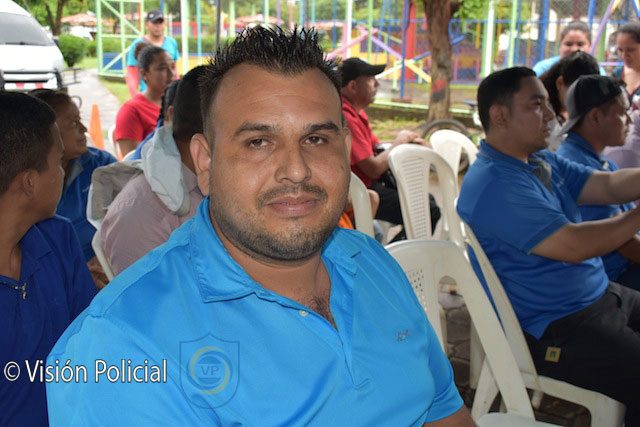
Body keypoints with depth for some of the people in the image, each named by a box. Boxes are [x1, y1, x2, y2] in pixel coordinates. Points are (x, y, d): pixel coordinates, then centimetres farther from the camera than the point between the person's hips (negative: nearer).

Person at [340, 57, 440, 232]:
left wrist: (409, 142, -3)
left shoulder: (357, 112, 10)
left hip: (371, 184, 11)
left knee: (426, 199, 19)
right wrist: (398, 142, -9)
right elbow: (373, 169, -25)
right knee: (431, 211, -13)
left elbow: (377, 147, 15)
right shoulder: (346, 118, -24)